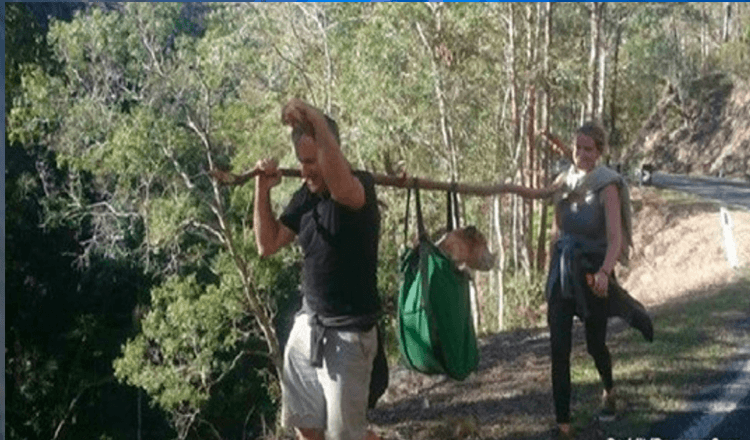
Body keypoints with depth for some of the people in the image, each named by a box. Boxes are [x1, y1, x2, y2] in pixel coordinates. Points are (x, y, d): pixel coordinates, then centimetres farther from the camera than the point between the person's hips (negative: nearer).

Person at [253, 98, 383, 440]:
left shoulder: (361, 185, -20)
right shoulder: (306, 194, 4)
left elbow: (342, 189, -45)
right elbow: (267, 245, 6)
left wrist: (316, 121, -47)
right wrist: (263, 190, -6)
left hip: (347, 336, -8)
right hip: (307, 327, 8)